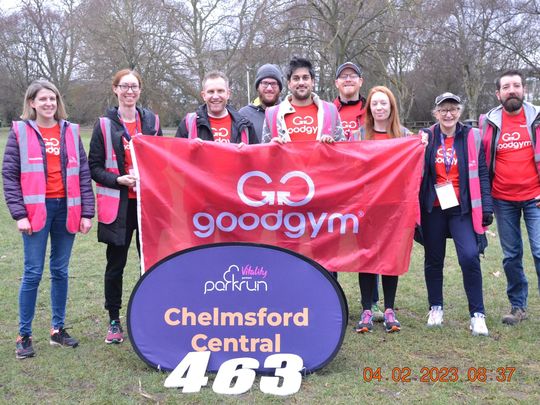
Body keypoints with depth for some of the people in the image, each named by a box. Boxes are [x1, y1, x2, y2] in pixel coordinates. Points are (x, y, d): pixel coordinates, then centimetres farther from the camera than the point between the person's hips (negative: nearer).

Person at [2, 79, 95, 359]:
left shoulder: (70, 131, 9)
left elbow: (83, 172, 8)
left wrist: (86, 212, 3)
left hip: (65, 208, 3)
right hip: (37, 210, -3)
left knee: (60, 271, 10)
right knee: (33, 273, -2)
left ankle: (58, 329, 22)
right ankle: (24, 335, 10)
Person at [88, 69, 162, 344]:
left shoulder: (151, 121, 8)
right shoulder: (105, 125, 0)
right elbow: (94, 166, -1)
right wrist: (119, 179, -16)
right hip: (117, 205, -2)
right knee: (115, 264, 6)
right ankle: (114, 321, 20)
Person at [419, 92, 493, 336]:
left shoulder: (472, 137, 1)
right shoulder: (426, 137, 3)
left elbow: (481, 174, 1)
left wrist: (486, 206, -3)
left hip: (462, 208, -1)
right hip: (433, 208, 2)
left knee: (470, 256, -15)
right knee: (433, 259, 10)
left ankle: (477, 314, -3)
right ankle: (435, 308, 27)